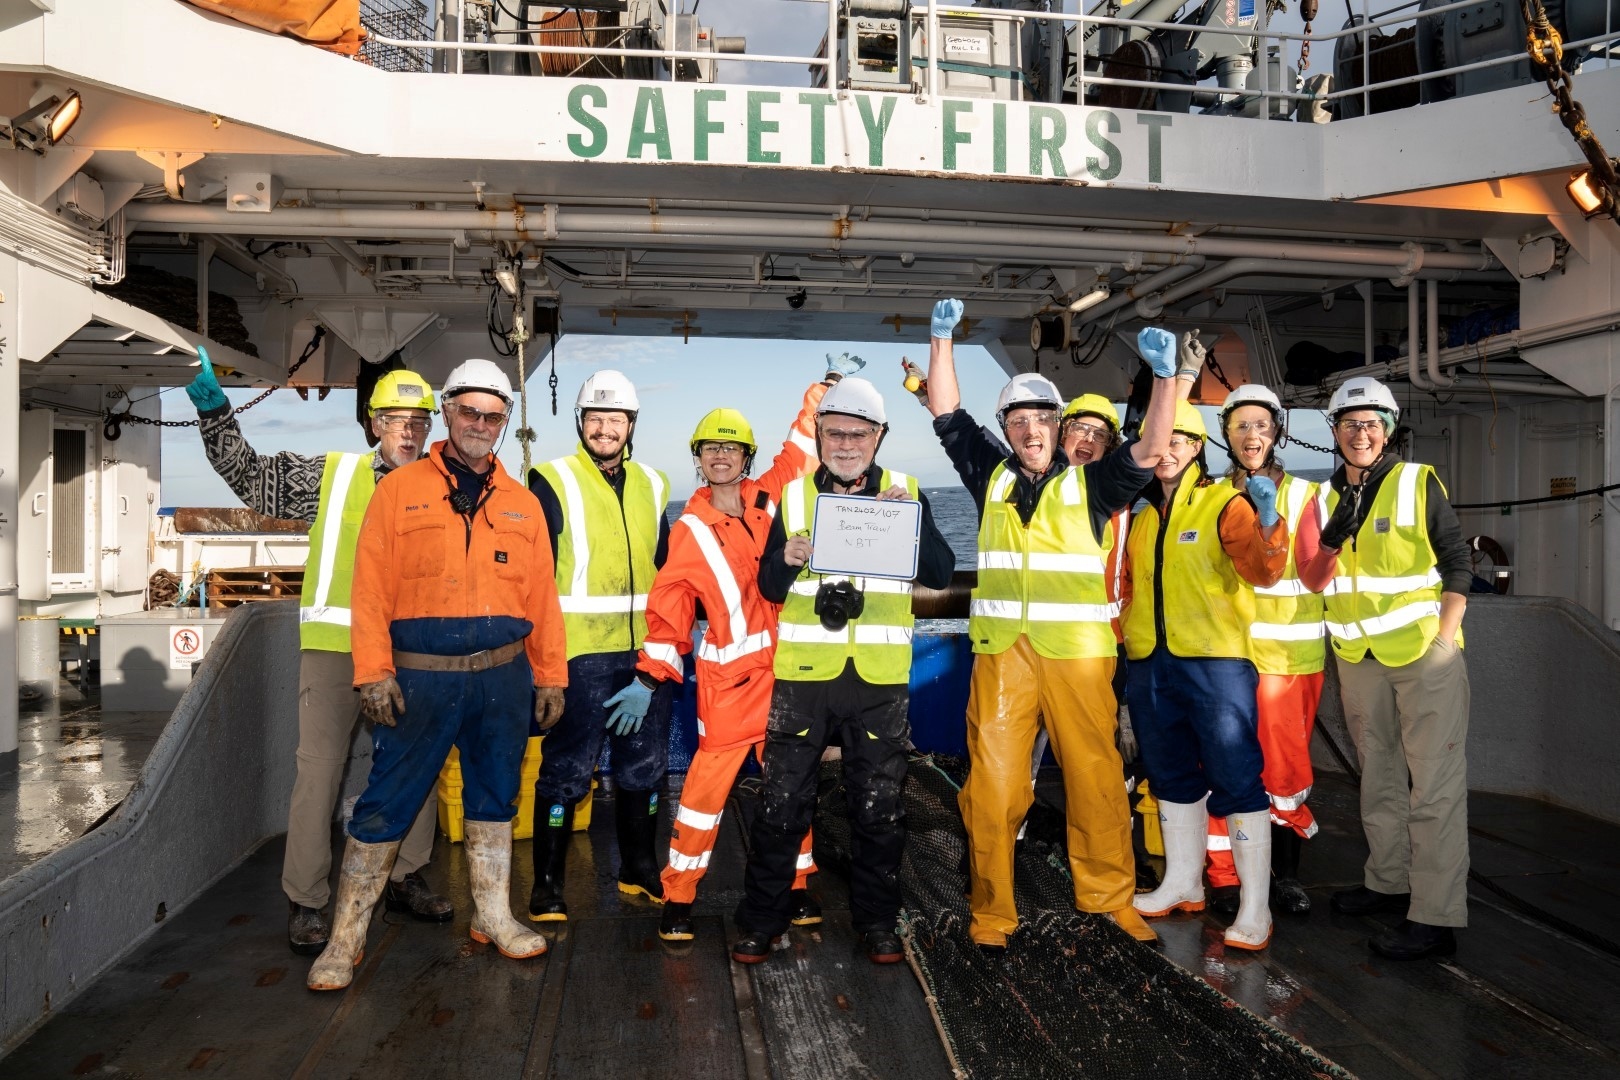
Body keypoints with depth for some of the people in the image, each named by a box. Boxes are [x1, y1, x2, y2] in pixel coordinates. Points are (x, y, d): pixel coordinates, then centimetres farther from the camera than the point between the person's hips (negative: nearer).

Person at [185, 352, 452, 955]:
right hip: (333, 646, -3)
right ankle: (305, 904, 9)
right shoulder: (331, 475, 2)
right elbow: (246, 473, 5)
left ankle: (406, 879, 28)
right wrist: (210, 403, -4)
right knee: (320, 771, -4)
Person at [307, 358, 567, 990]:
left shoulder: (522, 504, 10)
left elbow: (542, 597, 9)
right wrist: (373, 671, -12)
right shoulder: (400, 490, 2)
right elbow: (371, 587, -4)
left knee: (495, 798, 14)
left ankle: (493, 916, 29)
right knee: (386, 804, 1)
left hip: (504, 677, 3)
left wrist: (549, 676, 7)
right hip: (421, 676, -3)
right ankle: (346, 938, 14)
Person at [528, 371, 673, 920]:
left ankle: (639, 868, 30)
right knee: (567, 770, 0)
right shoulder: (554, 481, -2)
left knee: (645, 766, 14)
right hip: (580, 652, -5)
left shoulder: (652, 484, 12)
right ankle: (548, 883, 14)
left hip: (648, 652, 5)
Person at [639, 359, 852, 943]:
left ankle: (795, 884, 27)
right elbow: (670, 603, 0)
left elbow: (799, 453, 16)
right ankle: (678, 896, 12)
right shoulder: (690, 528, -1)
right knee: (708, 780, -3)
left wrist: (823, 391, 12)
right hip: (729, 675, -3)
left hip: (783, 665, 3)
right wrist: (653, 671, -3)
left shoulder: (768, 497, 4)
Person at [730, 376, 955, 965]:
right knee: (783, 804, 6)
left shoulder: (906, 492, 3)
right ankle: (762, 919, 21)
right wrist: (786, 560, -17)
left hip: (879, 678, 0)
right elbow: (769, 590, 5)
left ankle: (876, 921, 27)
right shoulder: (794, 495, 5)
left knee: (878, 808, 11)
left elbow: (940, 573, -8)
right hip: (803, 674, 0)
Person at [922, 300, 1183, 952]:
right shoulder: (991, 477, 13)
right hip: (1002, 652, 1)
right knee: (993, 782, 0)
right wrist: (943, 339, 7)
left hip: (1079, 653, 0)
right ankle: (990, 910, 12)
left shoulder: (1089, 485, 10)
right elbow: (946, 414, 12)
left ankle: (1111, 896, 22)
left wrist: (1165, 376, -11)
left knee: (1095, 778, 5)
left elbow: (1149, 451, -1)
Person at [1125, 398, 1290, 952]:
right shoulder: (1139, 516, 13)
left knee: (1236, 778, -7)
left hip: (1215, 661, -6)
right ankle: (1183, 883, 30)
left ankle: (1255, 908, 2)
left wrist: (1267, 522, -35)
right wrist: (1128, 639, 13)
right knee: (1172, 777, 16)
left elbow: (1261, 571, -18)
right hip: (1149, 663, 6)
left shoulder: (1225, 504, -3)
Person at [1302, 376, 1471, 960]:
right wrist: (1331, 543, -8)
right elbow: (1311, 581, 11)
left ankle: (1435, 916, 1)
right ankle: (1388, 881, 32)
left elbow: (1457, 563, -6)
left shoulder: (1417, 483, -6)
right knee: (1379, 778, 17)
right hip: (1358, 659, 5)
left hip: (1425, 653, -5)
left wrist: (1442, 638, -12)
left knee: (1434, 785, -5)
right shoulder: (1326, 498, 7)